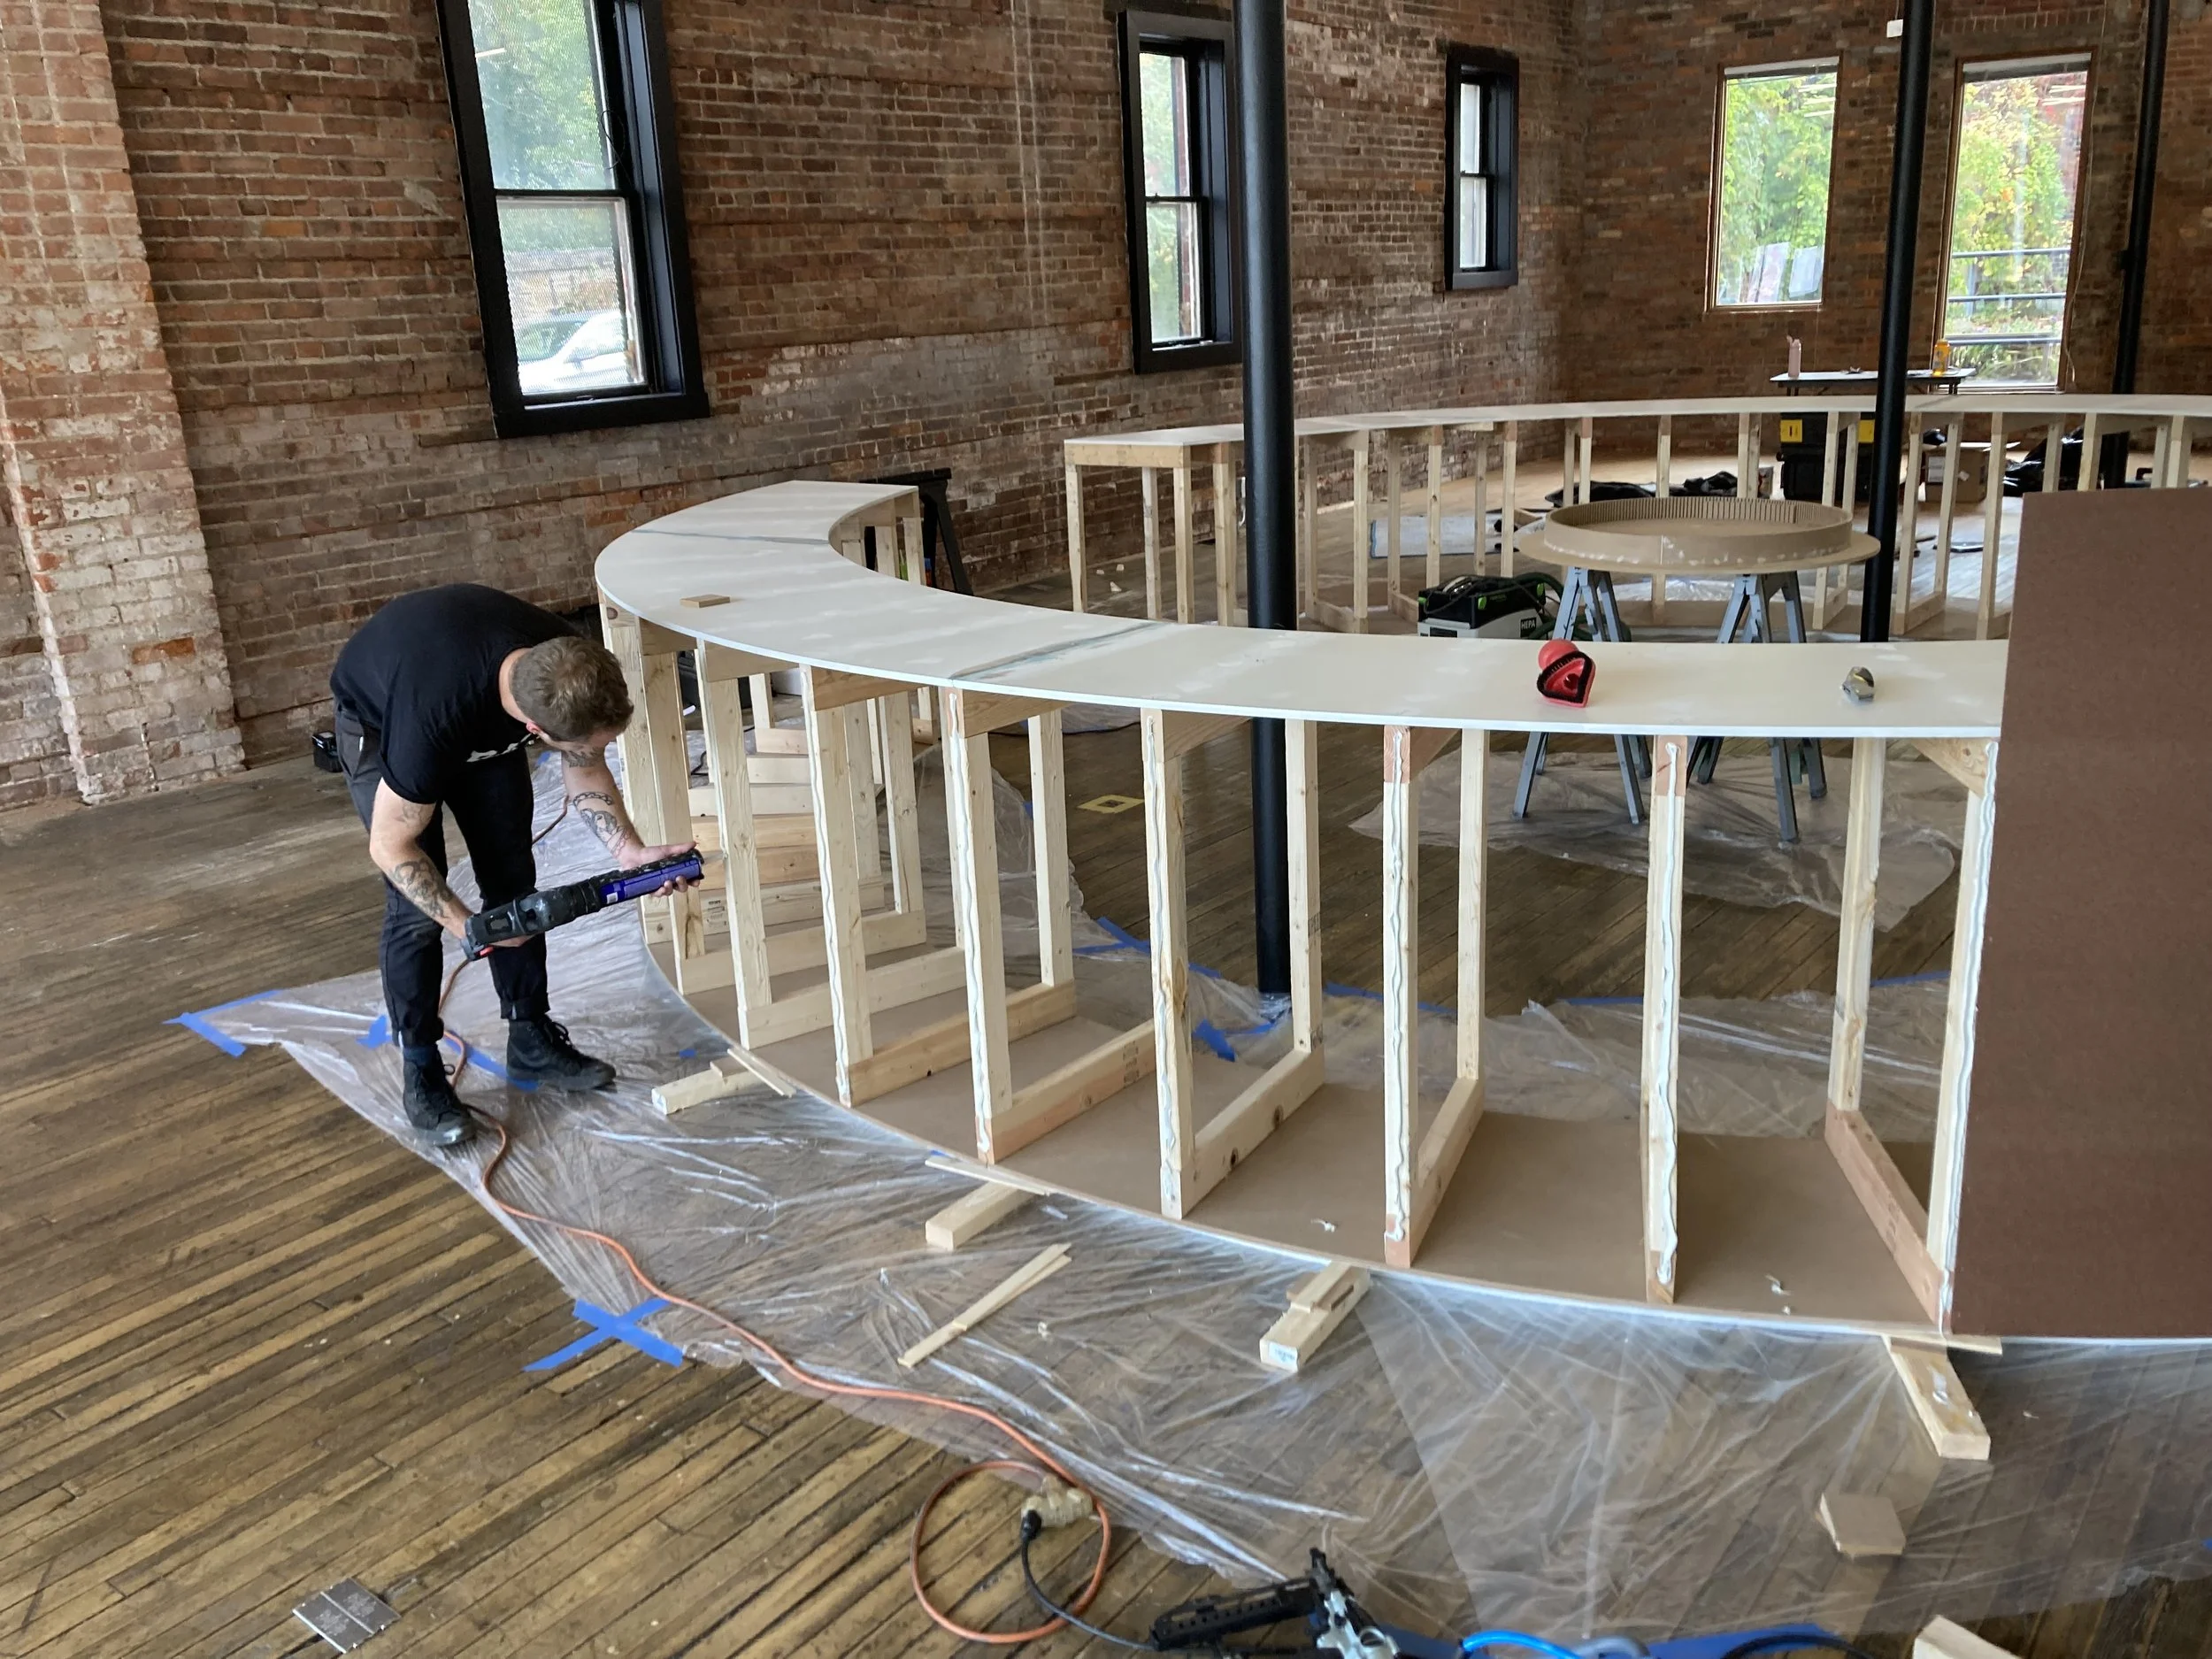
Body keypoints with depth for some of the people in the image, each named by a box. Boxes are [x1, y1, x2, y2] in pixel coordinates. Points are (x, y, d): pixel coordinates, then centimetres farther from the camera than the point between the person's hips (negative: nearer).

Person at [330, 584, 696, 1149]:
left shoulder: (575, 673, -31)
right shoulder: (432, 719, -46)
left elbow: (585, 774, -11)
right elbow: (391, 845, -29)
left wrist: (631, 852, -24)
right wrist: (463, 924, -33)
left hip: (483, 721, 5)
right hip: (377, 718, -5)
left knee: (513, 879, 2)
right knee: (416, 904, -12)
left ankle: (532, 1041, 16)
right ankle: (421, 1073, 3)